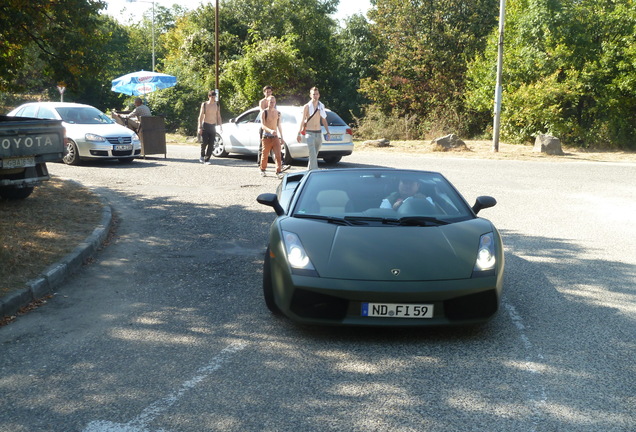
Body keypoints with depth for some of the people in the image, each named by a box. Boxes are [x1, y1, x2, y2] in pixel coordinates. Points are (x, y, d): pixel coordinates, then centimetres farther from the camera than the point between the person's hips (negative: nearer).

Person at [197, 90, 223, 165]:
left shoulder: (217, 105, 7)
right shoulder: (204, 104, -1)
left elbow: (218, 116, 14)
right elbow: (200, 116, -1)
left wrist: (220, 125, 5)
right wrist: (200, 127, -7)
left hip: (213, 126, 3)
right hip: (205, 125, -3)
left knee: (211, 144, -4)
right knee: (204, 142, -9)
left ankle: (207, 159, 0)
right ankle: (202, 156, 15)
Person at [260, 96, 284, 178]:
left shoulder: (278, 113, 10)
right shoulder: (264, 112, -4)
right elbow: (263, 126, -13)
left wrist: (281, 137, 14)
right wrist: (270, 131, -32)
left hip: (275, 137, 3)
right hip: (267, 137, -3)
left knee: (278, 155, -8)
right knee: (265, 155, 7)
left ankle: (279, 172, -10)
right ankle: (262, 170, 25)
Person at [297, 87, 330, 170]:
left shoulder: (321, 106, 11)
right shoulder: (307, 106, -2)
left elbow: (324, 120, 17)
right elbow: (302, 120, -2)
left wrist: (328, 132, 10)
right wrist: (299, 133, -7)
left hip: (319, 133, 5)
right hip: (310, 133, -5)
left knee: (315, 154, 12)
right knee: (313, 154, -16)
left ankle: (309, 169, 27)